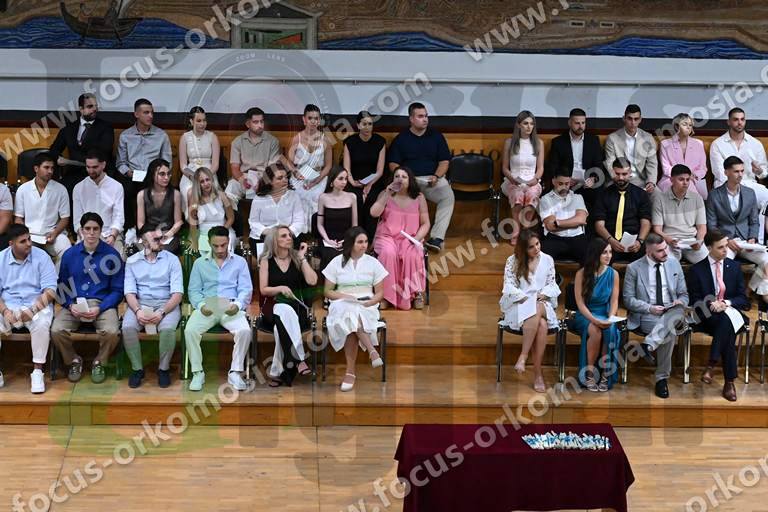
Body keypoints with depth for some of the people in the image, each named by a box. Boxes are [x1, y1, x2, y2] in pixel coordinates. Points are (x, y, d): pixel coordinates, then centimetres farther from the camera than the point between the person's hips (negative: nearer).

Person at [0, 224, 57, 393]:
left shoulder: (41, 257, -2)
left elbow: (50, 290, -8)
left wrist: (32, 310, -22)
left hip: (36, 305, -2)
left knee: (42, 324, -34)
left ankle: (37, 371, -20)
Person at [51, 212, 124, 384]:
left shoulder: (112, 254, -1)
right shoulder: (69, 254, 6)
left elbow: (117, 290, 0)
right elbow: (62, 286, 10)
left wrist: (99, 308, -14)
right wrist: (71, 305, -10)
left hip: (103, 303, -2)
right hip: (74, 303, 2)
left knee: (111, 332, -30)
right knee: (56, 331, -25)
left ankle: (99, 362, 3)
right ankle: (74, 360, 6)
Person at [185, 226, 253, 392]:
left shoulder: (240, 262, 12)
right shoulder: (200, 263, 15)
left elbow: (246, 289, 5)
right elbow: (193, 290, 9)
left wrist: (237, 304, -17)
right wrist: (201, 305, -13)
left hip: (231, 308, -1)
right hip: (206, 308, 1)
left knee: (245, 331, -31)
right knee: (190, 330, -28)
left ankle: (235, 372, -17)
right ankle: (197, 373, -14)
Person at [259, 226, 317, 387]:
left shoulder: (297, 258, 9)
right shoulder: (266, 260, 7)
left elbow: (312, 281, -5)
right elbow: (263, 289, 3)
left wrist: (302, 257, -2)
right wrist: (280, 288, -15)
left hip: (298, 305, 1)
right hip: (274, 305, -1)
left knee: (282, 324, -33)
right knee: (286, 311, -38)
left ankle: (277, 372, -29)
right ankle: (299, 359, -41)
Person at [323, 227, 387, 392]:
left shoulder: (373, 263, 8)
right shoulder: (337, 262, 6)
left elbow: (379, 293, 9)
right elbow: (328, 292, 7)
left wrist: (368, 303, -12)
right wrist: (346, 297, -11)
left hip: (367, 306, 0)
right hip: (342, 305, 0)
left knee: (351, 324, -36)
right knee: (349, 313, -40)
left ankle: (351, 371, -33)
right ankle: (371, 350, -40)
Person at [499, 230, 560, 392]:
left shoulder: (548, 260, 11)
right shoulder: (513, 261, 3)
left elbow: (552, 285, 12)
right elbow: (509, 286, -3)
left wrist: (543, 295, -9)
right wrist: (526, 298, -15)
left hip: (542, 304, 2)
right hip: (518, 305, -2)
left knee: (540, 320, -38)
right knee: (541, 324, -35)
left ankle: (523, 357, -32)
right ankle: (538, 374, -30)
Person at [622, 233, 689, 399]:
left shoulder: (674, 264, 14)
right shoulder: (634, 268, 2)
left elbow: (684, 294, 18)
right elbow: (628, 299, 1)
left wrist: (680, 303, -8)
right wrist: (650, 308, -16)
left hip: (672, 313, 3)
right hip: (646, 316, -3)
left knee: (678, 311, -38)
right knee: (670, 331, -37)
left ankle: (648, 345, -46)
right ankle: (661, 378, -30)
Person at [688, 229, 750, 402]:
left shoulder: (734, 267, 10)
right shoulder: (697, 270, 2)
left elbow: (742, 298, 7)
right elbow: (695, 301, 1)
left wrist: (726, 303, -14)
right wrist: (711, 305, -20)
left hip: (731, 313, 2)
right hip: (708, 316, -2)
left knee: (726, 324, -36)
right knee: (728, 329, -35)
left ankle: (711, 365, -32)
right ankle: (729, 382, -33)